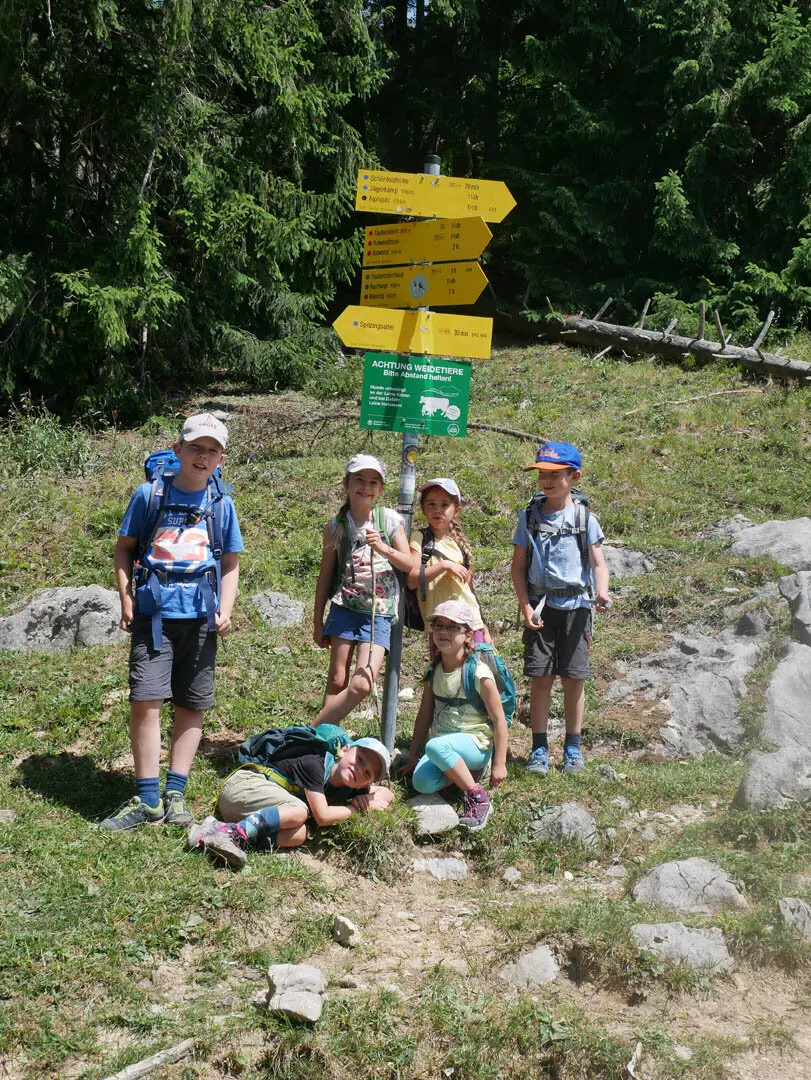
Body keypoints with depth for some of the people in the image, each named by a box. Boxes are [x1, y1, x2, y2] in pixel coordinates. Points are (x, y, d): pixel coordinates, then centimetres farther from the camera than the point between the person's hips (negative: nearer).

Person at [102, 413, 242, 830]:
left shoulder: (221, 504, 8)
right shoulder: (150, 494, 3)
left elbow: (230, 563, 13)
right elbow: (124, 547, 9)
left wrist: (225, 611, 0)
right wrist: (127, 601, -1)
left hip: (200, 616, 2)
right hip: (154, 612, -2)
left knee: (191, 706, 5)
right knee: (145, 700, -10)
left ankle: (175, 794, 15)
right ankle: (147, 800, -1)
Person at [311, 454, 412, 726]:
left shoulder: (390, 520, 3)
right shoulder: (337, 526, 3)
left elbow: (408, 564, 5)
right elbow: (325, 575, 9)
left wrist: (383, 548, -14)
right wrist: (317, 621, 9)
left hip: (379, 613, 0)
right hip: (344, 608, 0)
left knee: (362, 685, -12)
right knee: (337, 682, -3)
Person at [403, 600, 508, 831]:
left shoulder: (478, 673, -13)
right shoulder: (433, 671, 5)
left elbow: (498, 720, -10)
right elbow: (425, 715, 12)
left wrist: (499, 764, -11)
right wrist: (412, 757, 14)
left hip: (476, 744, -5)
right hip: (443, 740, 5)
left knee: (435, 746, -37)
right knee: (422, 782, -24)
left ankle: (477, 799, -22)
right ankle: (463, 771, 3)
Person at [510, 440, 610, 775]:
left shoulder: (584, 518, 2)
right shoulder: (530, 517, 4)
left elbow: (598, 563, 1)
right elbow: (518, 567, 5)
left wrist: (601, 593, -19)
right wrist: (526, 607, -6)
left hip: (575, 606, 0)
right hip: (541, 606, 0)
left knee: (573, 679, 4)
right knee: (541, 678, 0)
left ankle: (573, 748, 16)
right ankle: (539, 749, 9)